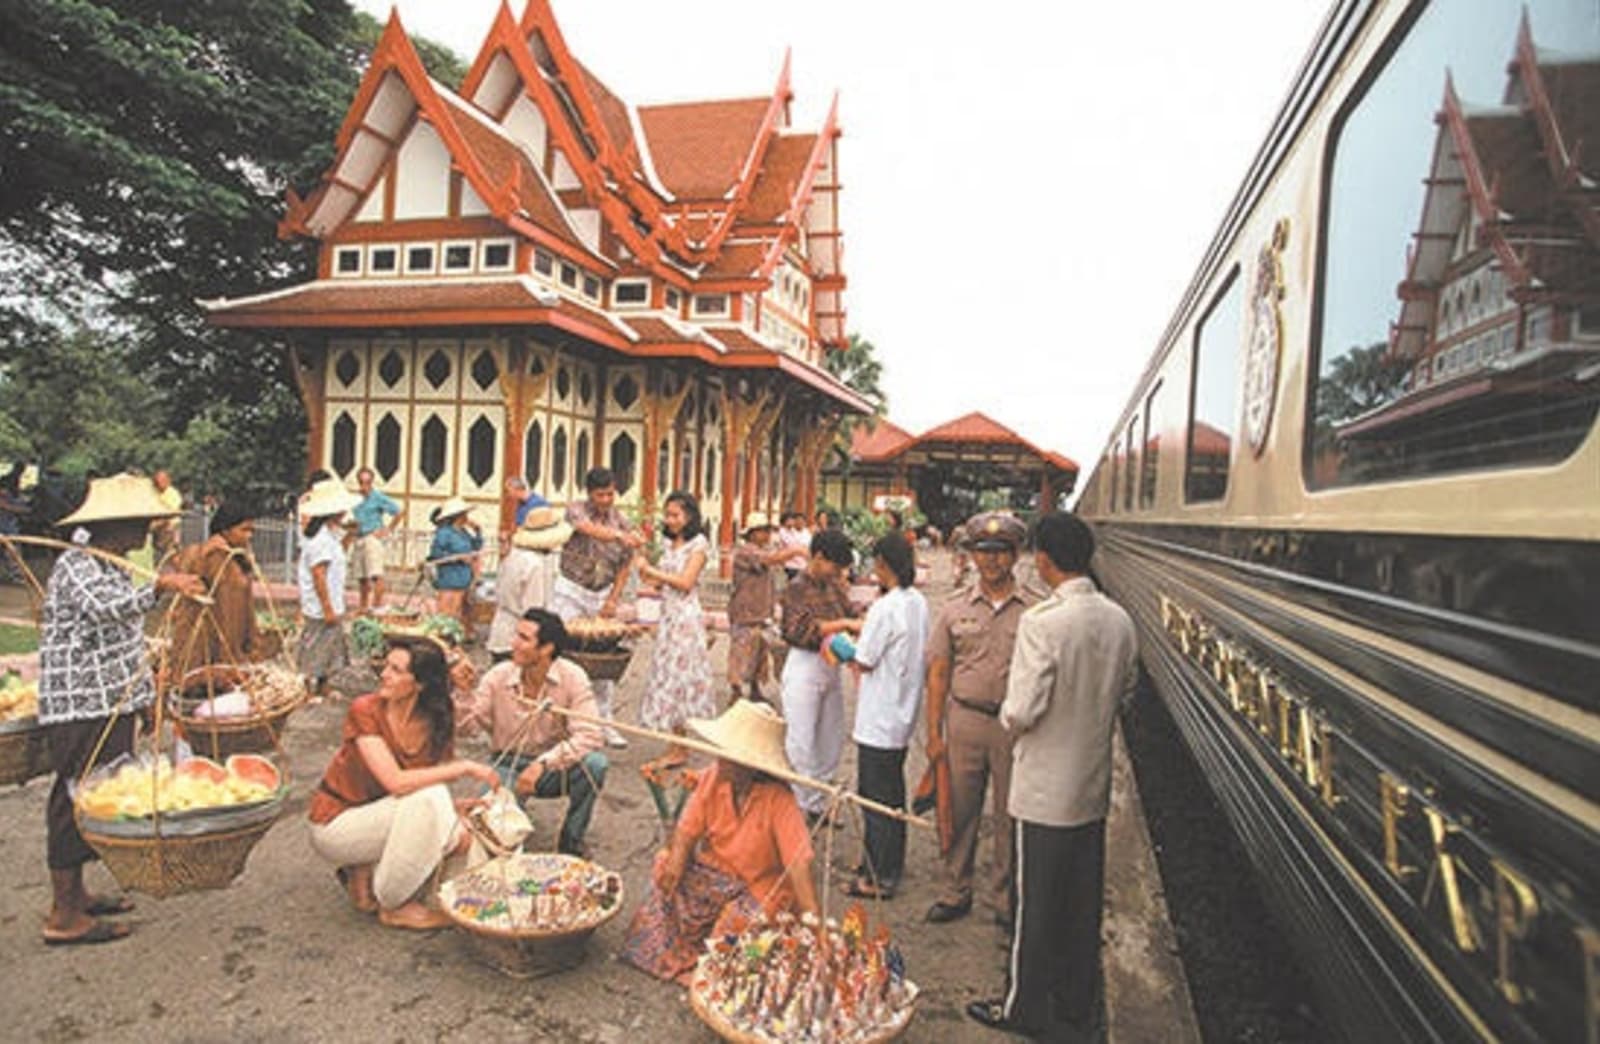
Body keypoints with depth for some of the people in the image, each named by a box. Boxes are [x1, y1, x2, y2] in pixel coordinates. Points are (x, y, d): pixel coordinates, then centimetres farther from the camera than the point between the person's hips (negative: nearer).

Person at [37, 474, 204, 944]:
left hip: (109, 706, 10)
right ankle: (63, 917, 7)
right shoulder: (75, 565, -15)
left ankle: (74, 893, 30)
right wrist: (161, 585, -47)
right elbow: (107, 608, -36)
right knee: (77, 802, -3)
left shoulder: (111, 566, 15)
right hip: (81, 710, -10)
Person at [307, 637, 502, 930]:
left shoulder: (435, 722, -7)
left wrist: (459, 826, -22)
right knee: (426, 798, -29)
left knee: (458, 839, -15)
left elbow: (442, 781, -4)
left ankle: (366, 870, 5)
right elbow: (396, 782, -31)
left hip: (379, 818, 6)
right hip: (335, 824, -6)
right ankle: (395, 906, -12)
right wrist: (465, 767, -30)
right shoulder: (365, 711, -22)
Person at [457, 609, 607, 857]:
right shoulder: (498, 676, -11)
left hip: (555, 766, 0)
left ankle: (571, 841, -6)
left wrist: (543, 763, -35)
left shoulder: (572, 677, -18)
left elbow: (590, 735, -26)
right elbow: (466, 725, -14)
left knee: (594, 763, -31)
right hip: (508, 764, 1)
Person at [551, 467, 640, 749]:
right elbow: (591, 529, -30)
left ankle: (605, 722, 14)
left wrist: (613, 599, -3)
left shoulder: (621, 521, 3)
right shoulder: (576, 510, -7)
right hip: (571, 591, -3)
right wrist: (619, 535, -49)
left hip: (602, 595, 3)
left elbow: (624, 566, 7)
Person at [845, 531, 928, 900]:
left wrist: (848, 657, 4)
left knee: (877, 797, 3)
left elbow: (864, 662, -16)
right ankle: (887, 868, 31)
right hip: (903, 715, 9)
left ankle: (878, 879, 13)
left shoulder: (885, 608, -22)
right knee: (892, 792, 19)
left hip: (879, 720, -9)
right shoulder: (919, 603, 4)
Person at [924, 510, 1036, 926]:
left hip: (1015, 724, -1)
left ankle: (1006, 898, 27)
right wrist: (934, 733, 0)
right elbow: (938, 673, 4)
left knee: (1011, 815, 9)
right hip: (965, 721, 1)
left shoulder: (1033, 610, -1)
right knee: (959, 812, 9)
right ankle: (955, 892, 27)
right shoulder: (955, 608, 3)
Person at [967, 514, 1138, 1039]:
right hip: (1095, 783, 7)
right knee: (1084, 901, 19)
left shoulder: (1042, 622, -24)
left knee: (1036, 902, 9)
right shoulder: (1119, 620, -2)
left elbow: (1022, 710, -24)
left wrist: (1008, 718, -2)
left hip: (1046, 788, -6)